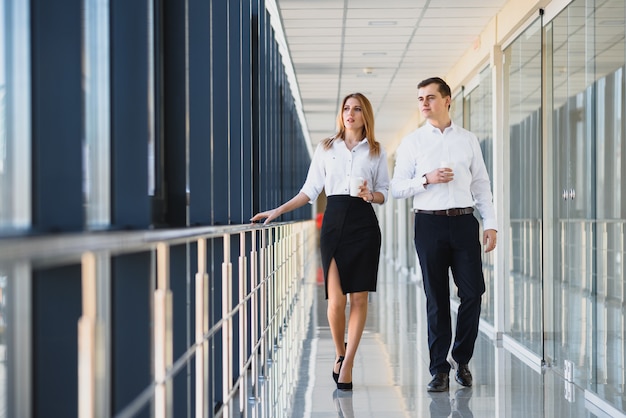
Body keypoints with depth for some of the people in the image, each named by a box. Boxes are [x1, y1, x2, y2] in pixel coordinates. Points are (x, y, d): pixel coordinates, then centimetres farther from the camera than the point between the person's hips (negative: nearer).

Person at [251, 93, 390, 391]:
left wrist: (370, 195, -12)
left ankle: (347, 364, 4)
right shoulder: (326, 148, 12)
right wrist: (277, 211, 2)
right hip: (334, 221, 0)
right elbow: (310, 189, 10)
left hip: (364, 223, 0)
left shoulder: (376, 151, 11)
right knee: (336, 299, -8)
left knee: (359, 297, -4)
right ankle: (340, 354, 17)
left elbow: (384, 193, 11)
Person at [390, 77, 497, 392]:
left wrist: (490, 224, 2)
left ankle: (461, 358, 19)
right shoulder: (412, 142, 6)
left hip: (464, 221, 1)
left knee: (473, 292, -2)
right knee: (437, 298, 3)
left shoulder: (468, 140, 10)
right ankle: (439, 369, 12)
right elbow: (397, 188, 2)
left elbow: (481, 184, 10)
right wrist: (427, 179, -14)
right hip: (430, 223, -1)